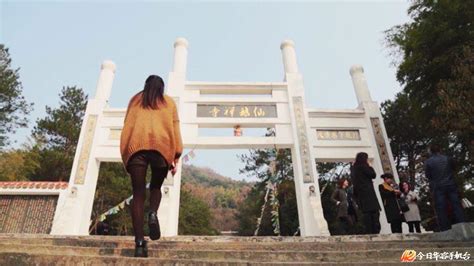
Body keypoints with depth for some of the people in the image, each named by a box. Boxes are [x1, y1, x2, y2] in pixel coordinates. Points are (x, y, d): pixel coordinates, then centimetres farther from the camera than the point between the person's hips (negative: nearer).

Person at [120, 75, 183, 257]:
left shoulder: (135, 100, 25)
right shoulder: (169, 102, 21)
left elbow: (127, 125, 16)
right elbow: (174, 128, 10)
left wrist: (125, 154, 15)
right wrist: (176, 156, 6)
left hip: (136, 144, 1)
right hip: (161, 145, 0)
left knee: (138, 194, 2)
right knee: (156, 186, 19)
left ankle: (139, 242, -7)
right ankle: (153, 213, -11)